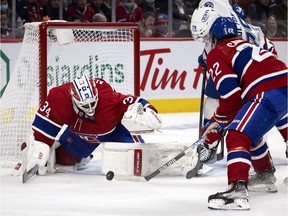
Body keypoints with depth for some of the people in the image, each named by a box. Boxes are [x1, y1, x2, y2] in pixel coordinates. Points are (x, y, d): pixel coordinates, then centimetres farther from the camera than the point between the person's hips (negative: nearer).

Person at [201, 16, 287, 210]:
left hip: (269, 94, -9)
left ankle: (238, 190, -34)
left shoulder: (216, 54, 3)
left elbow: (231, 94, -8)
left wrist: (218, 123, 6)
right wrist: (220, 120, 32)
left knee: (238, 137, -15)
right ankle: (265, 174, 49)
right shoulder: (245, 44, 28)